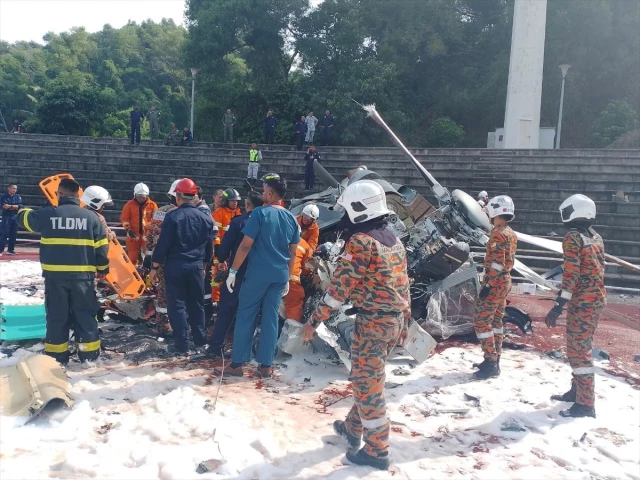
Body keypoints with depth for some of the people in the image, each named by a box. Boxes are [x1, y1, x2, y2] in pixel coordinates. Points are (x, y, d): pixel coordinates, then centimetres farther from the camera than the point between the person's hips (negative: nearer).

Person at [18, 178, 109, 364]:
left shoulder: (47, 214, -3)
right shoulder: (91, 216, -2)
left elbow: (25, 218, 17)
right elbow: (102, 246, 0)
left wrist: (23, 211, 42)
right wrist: (102, 268, 14)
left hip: (54, 275, 0)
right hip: (82, 275, 0)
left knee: (56, 315, 11)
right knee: (85, 314, 11)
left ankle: (57, 355, 17)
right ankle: (89, 353, 15)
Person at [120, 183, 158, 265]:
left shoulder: (152, 205, 0)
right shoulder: (129, 204, 0)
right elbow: (124, 218, 0)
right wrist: (127, 229, -12)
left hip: (148, 234, 0)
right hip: (134, 234, 0)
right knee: (132, 257, 7)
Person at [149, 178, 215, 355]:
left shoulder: (172, 216, -11)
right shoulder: (205, 218, 4)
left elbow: (163, 244, -11)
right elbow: (209, 247, 12)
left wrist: (154, 267, -3)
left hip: (175, 266, -4)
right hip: (196, 266, 4)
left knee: (177, 305, 3)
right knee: (197, 303, 17)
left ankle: (182, 346, 4)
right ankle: (200, 340, 26)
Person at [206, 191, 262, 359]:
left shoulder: (238, 221, -11)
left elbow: (225, 245, -11)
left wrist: (222, 259, 8)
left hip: (237, 273, -3)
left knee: (226, 310, 7)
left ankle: (216, 347, 9)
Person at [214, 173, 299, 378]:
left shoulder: (260, 213, -10)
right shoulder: (291, 218, 7)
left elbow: (246, 245, -13)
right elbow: (293, 253, 11)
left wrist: (233, 271, -6)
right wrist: (288, 278, 20)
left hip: (258, 273, -5)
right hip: (280, 275, 5)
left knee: (245, 316, 5)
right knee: (271, 318, 9)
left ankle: (237, 364, 9)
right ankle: (266, 365, 13)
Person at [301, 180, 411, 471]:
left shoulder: (361, 240, -16)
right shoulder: (393, 240, 11)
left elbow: (340, 285, -18)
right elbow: (403, 284, 15)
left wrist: (314, 321, -12)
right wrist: (403, 322, 23)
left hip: (373, 321, -9)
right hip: (395, 320, 9)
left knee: (367, 383, 3)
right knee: (365, 377, 22)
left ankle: (377, 451, 14)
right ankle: (353, 429, 37)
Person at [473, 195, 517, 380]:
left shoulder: (498, 233, -17)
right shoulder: (511, 233, 12)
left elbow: (497, 263, -22)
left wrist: (487, 285, -20)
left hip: (495, 282, -10)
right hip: (506, 281, 10)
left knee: (482, 321, -6)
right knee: (496, 321, 15)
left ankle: (491, 362, -5)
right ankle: (494, 360, 21)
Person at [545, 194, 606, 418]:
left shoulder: (573, 237, -13)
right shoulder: (596, 238, 13)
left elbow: (571, 273, -19)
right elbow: (597, 270, 17)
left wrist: (559, 305, -20)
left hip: (582, 301, -9)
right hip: (597, 299, 9)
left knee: (578, 350, -5)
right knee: (581, 347, 19)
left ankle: (585, 404, -1)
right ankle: (577, 391, 30)